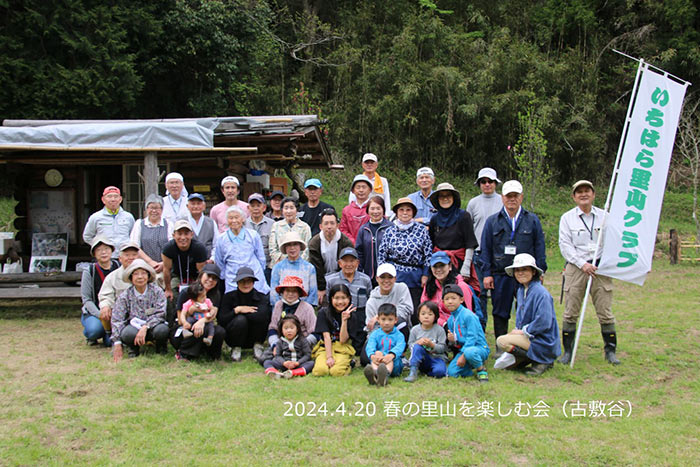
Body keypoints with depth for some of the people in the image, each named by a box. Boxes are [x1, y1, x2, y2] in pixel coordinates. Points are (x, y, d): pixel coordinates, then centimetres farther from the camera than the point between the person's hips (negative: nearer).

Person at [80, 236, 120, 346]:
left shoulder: (118, 267, 1)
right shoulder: (89, 271, -6)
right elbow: (86, 299, -7)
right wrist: (101, 315, -20)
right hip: (93, 312, -1)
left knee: (110, 342, -23)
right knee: (95, 329, -34)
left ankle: (107, 334, 14)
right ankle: (90, 336, 3)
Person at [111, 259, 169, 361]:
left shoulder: (157, 291, -5)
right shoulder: (125, 296, -2)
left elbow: (160, 314, -13)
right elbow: (116, 320, -5)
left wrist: (145, 327, -28)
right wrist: (117, 343, -14)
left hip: (152, 327, 0)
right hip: (134, 326, 1)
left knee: (162, 329, -35)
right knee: (127, 333, -34)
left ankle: (161, 346, 3)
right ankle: (133, 348, 4)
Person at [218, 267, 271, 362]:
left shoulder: (261, 297, -10)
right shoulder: (229, 297, -7)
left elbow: (262, 316, -30)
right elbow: (221, 321, -14)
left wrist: (243, 312, -17)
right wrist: (237, 310, -23)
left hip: (253, 339, 0)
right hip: (233, 338, 0)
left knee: (258, 317, -28)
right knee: (240, 319, -31)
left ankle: (257, 345, -6)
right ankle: (236, 348, -6)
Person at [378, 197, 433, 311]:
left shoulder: (422, 230, 3)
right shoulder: (390, 231, 5)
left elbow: (428, 255, 4)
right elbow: (381, 255, 8)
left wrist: (425, 275, -1)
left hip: (415, 277, 0)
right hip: (394, 276, 0)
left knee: (416, 309, 4)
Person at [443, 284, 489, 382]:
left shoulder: (468, 315, -14)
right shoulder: (450, 320, 10)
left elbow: (472, 338, -19)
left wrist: (463, 356, -23)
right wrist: (452, 340, -8)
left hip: (479, 347, -6)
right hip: (463, 349, 6)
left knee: (469, 352, -42)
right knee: (451, 372, -14)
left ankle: (481, 370, -10)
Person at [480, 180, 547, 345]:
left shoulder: (532, 220, 9)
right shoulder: (492, 221, 9)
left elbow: (540, 248, 8)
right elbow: (485, 249, 7)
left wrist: (539, 272, 1)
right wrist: (487, 274, 0)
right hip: (500, 276, 1)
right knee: (500, 313, 6)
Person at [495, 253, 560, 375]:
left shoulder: (540, 292, -19)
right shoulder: (521, 290, 10)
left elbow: (544, 322, -25)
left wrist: (524, 331, -16)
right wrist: (517, 330, 2)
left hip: (543, 341, -9)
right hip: (528, 336, 9)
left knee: (502, 341, -21)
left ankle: (540, 361, -9)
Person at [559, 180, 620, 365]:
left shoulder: (604, 216, 9)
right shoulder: (567, 218, 5)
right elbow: (565, 245, -3)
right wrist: (582, 264, -13)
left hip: (600, 267, 1)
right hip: (575, 268, -1)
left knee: (605, 311, 2)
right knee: (570, 312, 1)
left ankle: (610, 351, 14)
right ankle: (567, 351, 10)